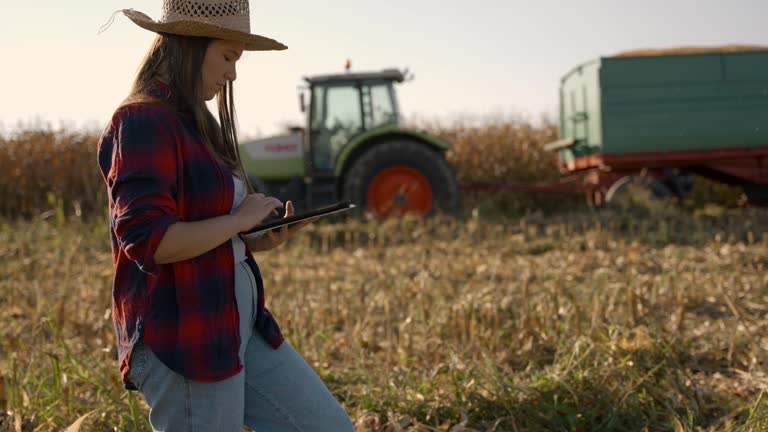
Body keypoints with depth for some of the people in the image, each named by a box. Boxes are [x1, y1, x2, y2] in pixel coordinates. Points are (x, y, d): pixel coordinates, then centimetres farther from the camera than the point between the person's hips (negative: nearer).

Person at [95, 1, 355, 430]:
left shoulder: (193, 123, 15)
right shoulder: (143, 121, -14)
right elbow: (147, 240, -24)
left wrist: (263, 240, 3)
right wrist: (240, 219, -14)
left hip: (239, 324, 9)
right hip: (181, 339, -9)